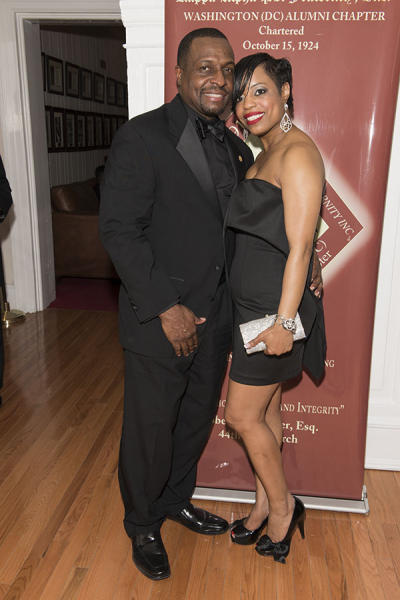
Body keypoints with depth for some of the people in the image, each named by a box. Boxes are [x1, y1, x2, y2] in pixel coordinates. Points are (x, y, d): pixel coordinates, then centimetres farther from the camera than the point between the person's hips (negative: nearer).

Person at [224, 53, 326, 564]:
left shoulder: (297, 153, -16)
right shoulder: (263, 154, 14)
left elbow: (299, 247, -21)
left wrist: (283, 322, -21)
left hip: (274, 309, -9)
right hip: (251, 305, 9)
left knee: (243, 415, 3)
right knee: (265, 411, 17)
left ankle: (282, 506, 24)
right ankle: (265, 505, 34)